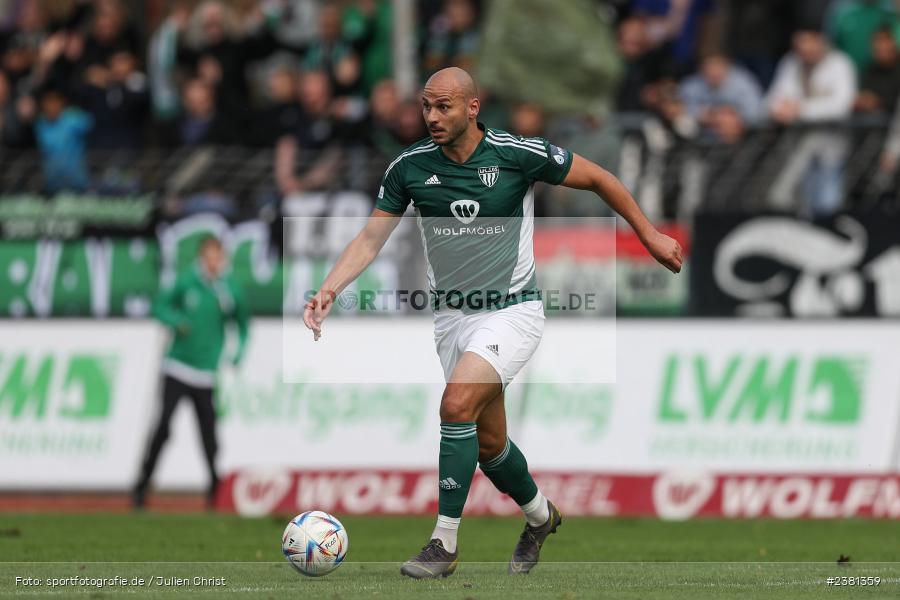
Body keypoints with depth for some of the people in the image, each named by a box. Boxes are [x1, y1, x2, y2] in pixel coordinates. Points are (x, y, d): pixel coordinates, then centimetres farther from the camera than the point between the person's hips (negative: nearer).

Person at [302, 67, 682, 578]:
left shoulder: (519, 154, -14)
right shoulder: (410, 167, -6)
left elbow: (598, 178, -2)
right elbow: (372, 237, -4)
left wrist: (650, 235, 4)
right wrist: (330, 289, -20)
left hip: (512, 310, -5)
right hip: (452, 317, 5)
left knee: (457, 405, -25)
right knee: (489, 442, 11)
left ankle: (445, 544, -18)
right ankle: (540, 516, 42)